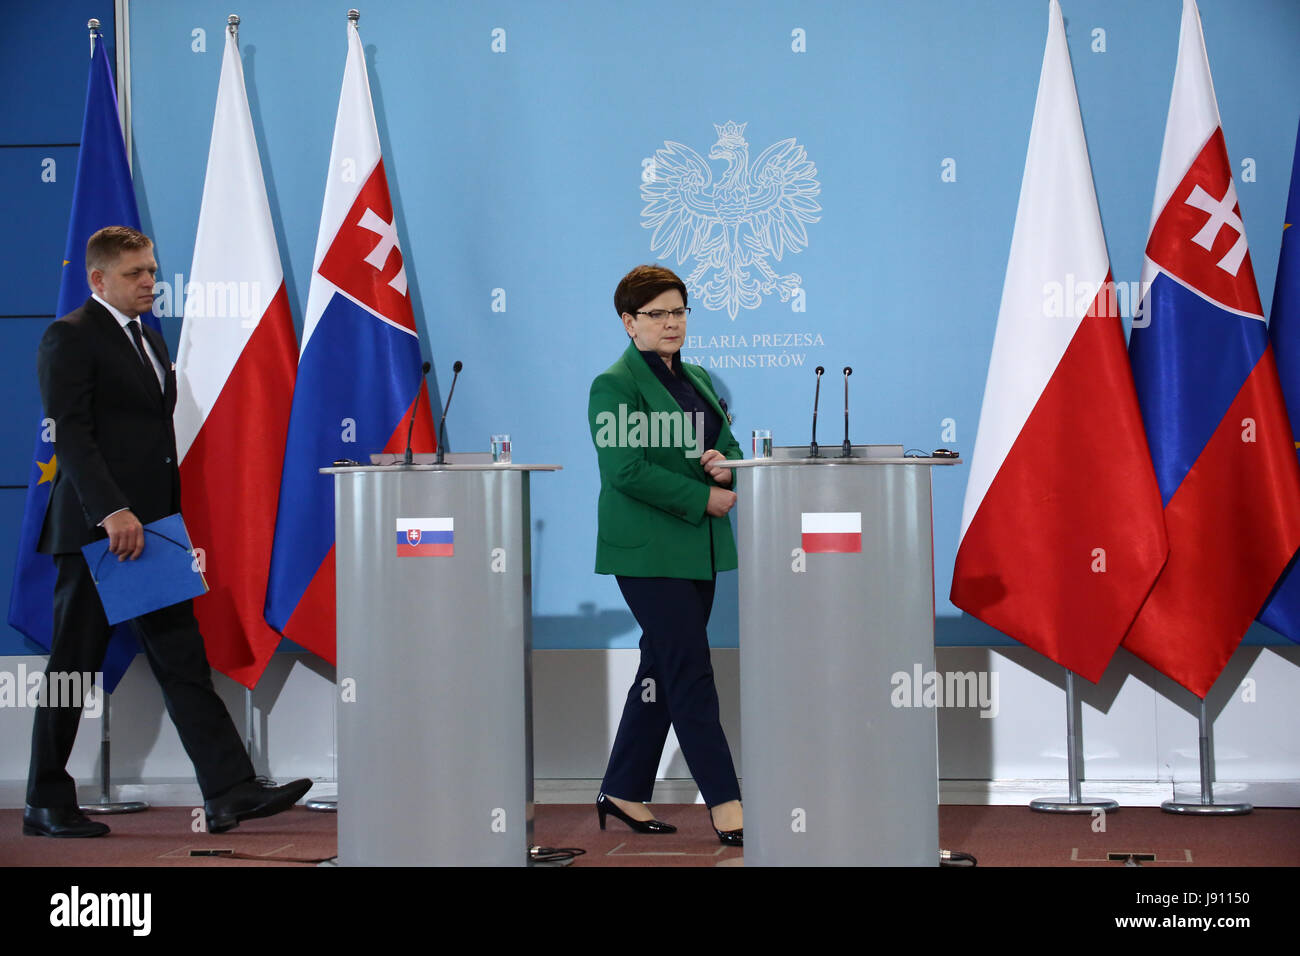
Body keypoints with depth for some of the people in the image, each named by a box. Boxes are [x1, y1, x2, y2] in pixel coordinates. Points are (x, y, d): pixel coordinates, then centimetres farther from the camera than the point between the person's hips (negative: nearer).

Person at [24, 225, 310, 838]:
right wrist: (111, 511, -26)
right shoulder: (70, 338, -7)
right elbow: (69, 434, -17)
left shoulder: (150, 340, 19)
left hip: (149, 527, 8)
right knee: (73, 666, 1)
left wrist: (169, 520, 17)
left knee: (183, 660, 1)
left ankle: (228, 791, -3)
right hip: (95, 530, -8)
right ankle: (46, 805, 12)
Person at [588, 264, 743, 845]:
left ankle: (624, 792, 22)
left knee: (662, 671, 12)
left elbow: (728, 446, 20)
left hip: (698, 549, 8)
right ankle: (725, 806, -7)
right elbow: (626, 470, -18)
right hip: (647, 550, -8)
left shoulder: (696, 380, 16)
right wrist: (702, 499, -17)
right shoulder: (614, 386, -8)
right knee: (690, 673, -9)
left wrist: (725, 465, -5)